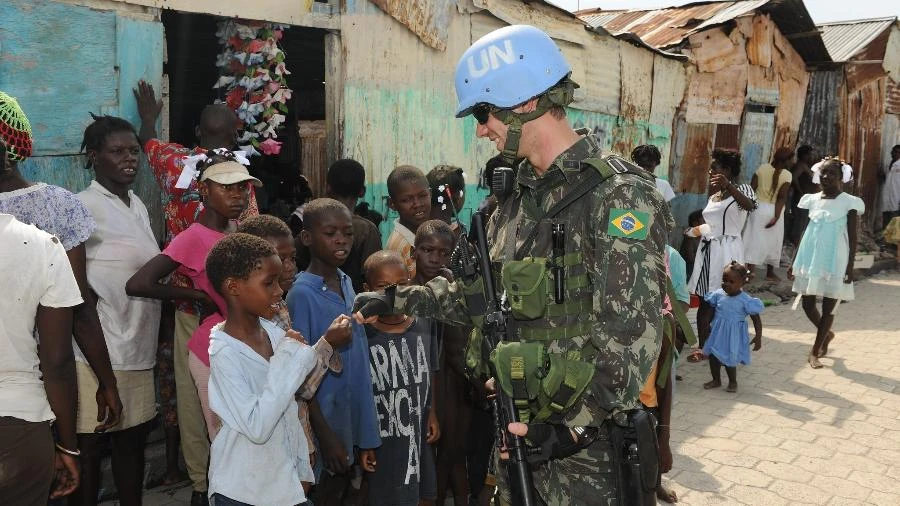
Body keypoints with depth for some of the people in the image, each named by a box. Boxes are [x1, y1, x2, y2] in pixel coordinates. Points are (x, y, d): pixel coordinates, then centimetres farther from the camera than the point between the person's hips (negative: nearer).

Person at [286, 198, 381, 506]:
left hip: (351, 423, 7)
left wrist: (367, 433, 8)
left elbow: (358, 359, 7)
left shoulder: (347, 284, 3)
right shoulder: (302, 294, -18)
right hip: (325, 425, -6)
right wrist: (324, 435, -15)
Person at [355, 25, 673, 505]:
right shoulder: (516, 196, 8)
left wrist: (576, 425, -24)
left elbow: (630, 332, -21)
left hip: (584, 439, -7)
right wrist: (400, 298, 10)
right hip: (517, 428, 7)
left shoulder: (618, 194, -17)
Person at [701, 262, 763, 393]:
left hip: (733, 336, -5)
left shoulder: (745, 300, -16)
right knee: (712, 355, 10)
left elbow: (756, 320, -11)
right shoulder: (718, 294, -5)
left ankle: (733, 382, 26)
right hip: (718, 333, 5)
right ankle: (716, 380, 31)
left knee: (728, 360, 0)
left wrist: (758, 338, -11)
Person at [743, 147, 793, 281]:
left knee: (754, 238, 7)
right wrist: (776, 216, -16)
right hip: (773, 210, -3)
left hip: (758, 207, 3)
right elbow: (782, 196, -16)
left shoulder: (762, 168, 0)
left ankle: (749, 270, 3)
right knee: (772, 241, 11)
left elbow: (751, 188, -2)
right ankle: (770, 273, 20)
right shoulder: (787, 174, -10)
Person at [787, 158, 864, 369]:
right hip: (811, 259, 4)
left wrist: (850, 267, -10)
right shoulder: (812, 200, 6)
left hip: (834, 261, -4)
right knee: (808, 304, 7)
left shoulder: (849, 202, -5)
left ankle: (815, 351, 14)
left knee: (828, 307, 3)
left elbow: (853, 238, -5)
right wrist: (795, 262, 11)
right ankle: (827, 334, 35)